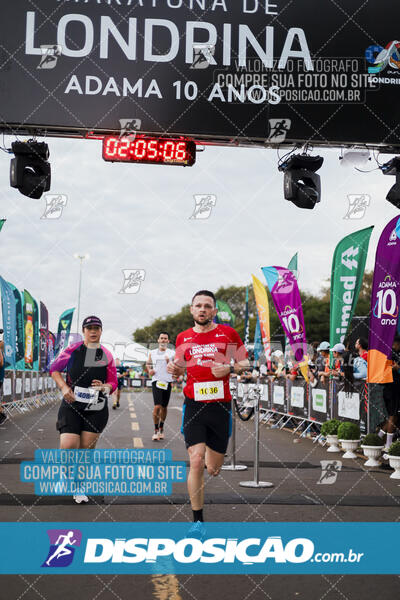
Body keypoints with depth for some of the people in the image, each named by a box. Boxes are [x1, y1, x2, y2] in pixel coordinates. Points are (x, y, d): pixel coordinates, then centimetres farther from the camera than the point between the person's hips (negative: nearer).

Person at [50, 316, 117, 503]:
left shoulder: (107, 355, 4)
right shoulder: (73, 350, 0)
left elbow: (113, 384, 9)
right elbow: (54, 369, 8)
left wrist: (104, 387, -14)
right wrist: (64, 387, -7)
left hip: (96, 409, 2)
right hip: (71, 405, -1)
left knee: (87, 450, 3)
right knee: (68, 446, -15)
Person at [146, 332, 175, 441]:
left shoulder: (172, 353, 6)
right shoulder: (152, 353, 11)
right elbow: (147, 364, 23)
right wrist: (149, 370, 2)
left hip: (167, 382, 1)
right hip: (156, 381, -1)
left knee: (164, 407, 9)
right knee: (157, 406, -12)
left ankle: (161, 429, 27)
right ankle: (156, 430, -2)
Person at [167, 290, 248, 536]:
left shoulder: (228, 333, 2)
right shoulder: (183, 338, 9)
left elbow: (245, 363, 8)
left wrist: (229, 368, -12)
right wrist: (174, 369, -1)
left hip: (220, 405, 0)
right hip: (194, 405, 0)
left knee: (213, 469, 6)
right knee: (196, 462, -12)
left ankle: (212, 455, 45)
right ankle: (198, 520, -1)